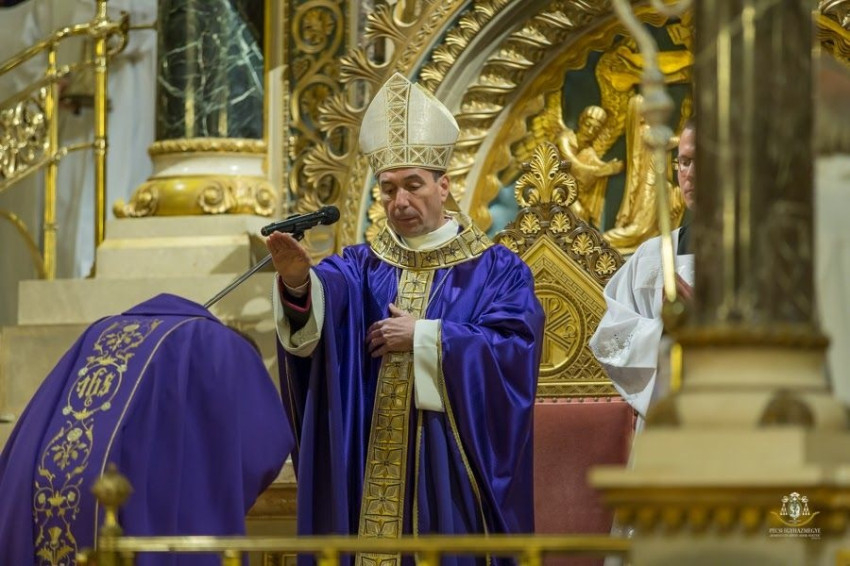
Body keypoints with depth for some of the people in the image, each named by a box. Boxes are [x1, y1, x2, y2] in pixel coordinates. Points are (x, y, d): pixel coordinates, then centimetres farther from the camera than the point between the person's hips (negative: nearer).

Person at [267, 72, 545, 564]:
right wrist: (299, 282, -36)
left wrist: (423, 337, -12)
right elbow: (329, 293, -12)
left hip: (454, 465, -2)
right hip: (373, 471, 2)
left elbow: (514, 347, -11)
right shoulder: (362, 267, 10)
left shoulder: (497, 270, 4)